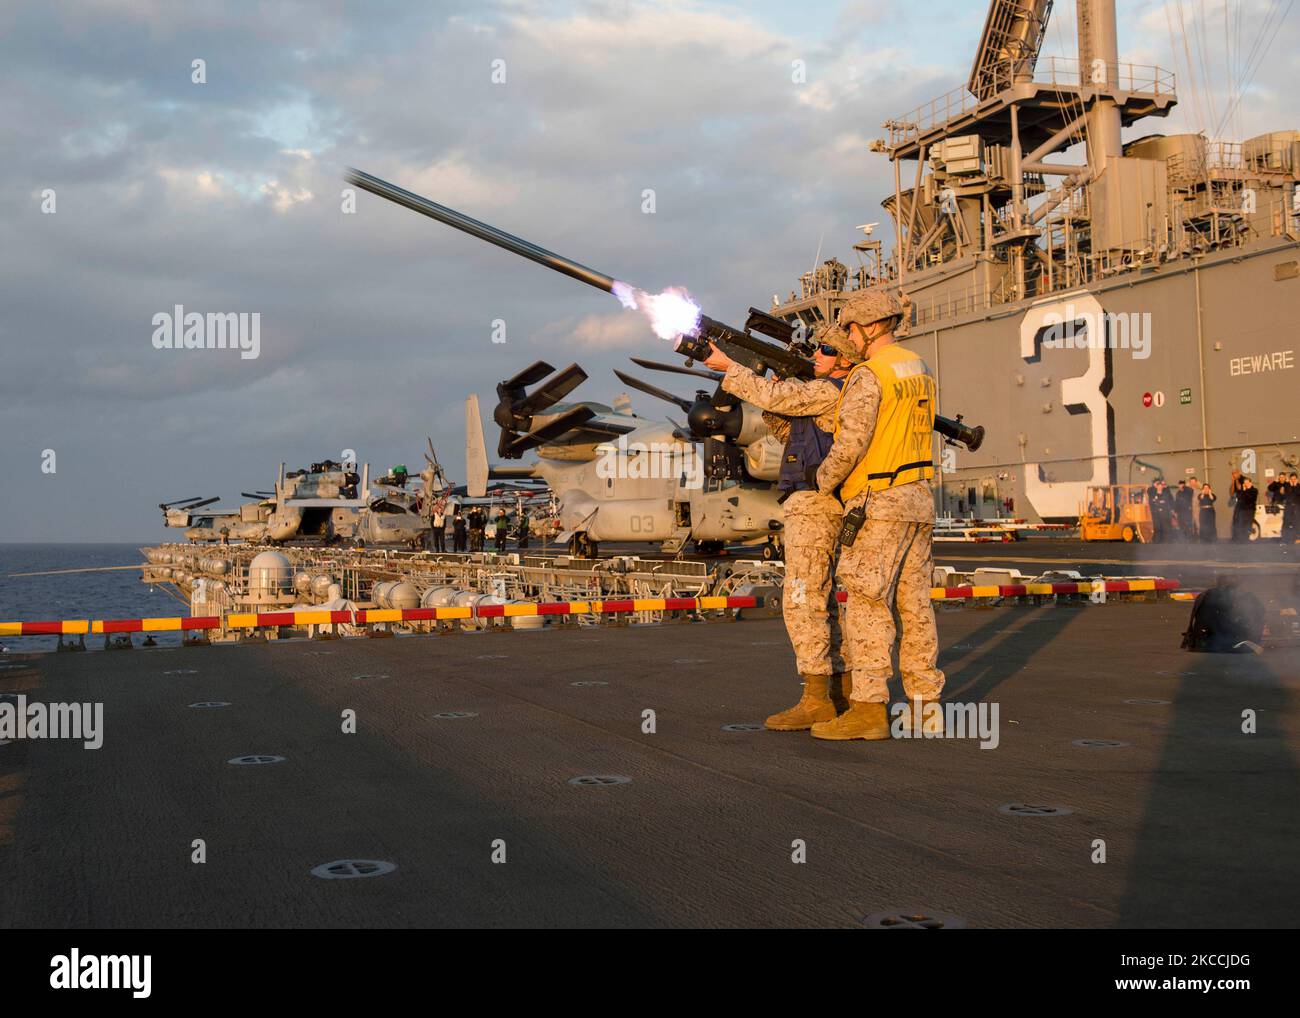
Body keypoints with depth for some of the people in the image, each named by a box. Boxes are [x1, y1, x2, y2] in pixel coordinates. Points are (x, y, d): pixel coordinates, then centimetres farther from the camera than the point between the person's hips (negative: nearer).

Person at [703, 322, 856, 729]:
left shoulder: (832, 391, -11)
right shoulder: (831, 395, 21)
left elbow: (774, 397, -17)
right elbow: (792, 433, 22)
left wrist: (728, 367, -8)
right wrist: (770, 406, 8)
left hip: (814, 507, -11)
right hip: (814, 508, 11)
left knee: (801, 601, -12)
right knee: (820, 602, 14)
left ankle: (816, 701, -13)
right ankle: (842, 692, 19)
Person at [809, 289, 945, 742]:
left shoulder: (868, 375, -13)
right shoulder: (920, 370, 15)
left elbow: (850, 444, -20)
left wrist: (823, 482, -2)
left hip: (879, 505, -9)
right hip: (918, 499, 9)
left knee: (868, 605, -7)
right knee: (914, 605, 10)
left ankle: (868, 709, -8)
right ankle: (925, 708, 13)